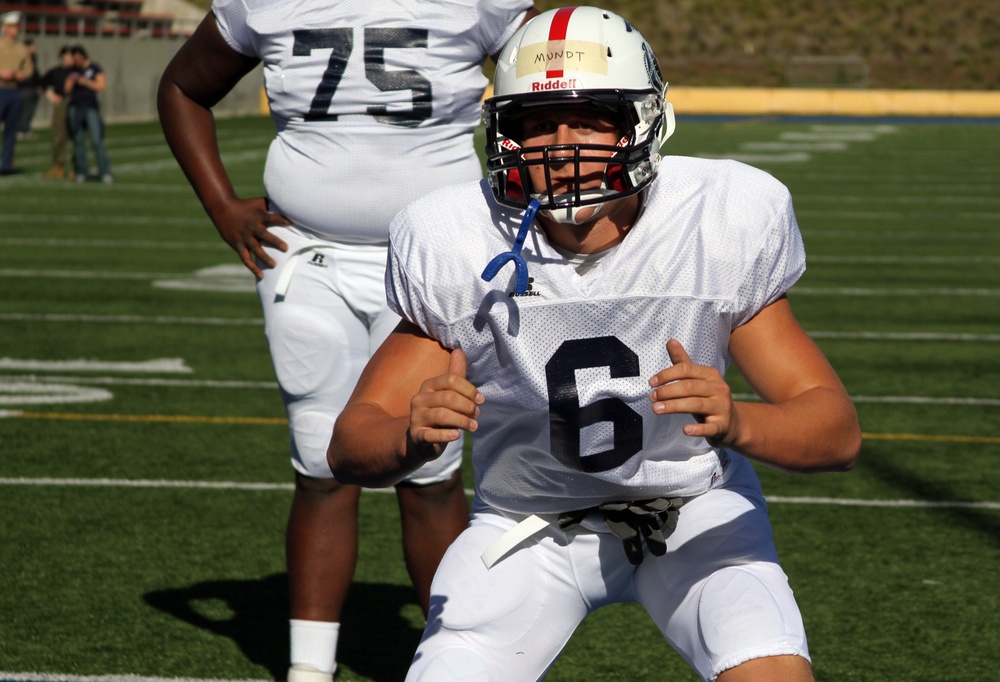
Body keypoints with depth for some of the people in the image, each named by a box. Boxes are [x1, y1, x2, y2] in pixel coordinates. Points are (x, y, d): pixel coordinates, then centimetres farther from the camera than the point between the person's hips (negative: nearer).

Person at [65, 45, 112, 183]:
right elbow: (67, 89, 12)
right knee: (78, 140, 1)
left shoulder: (95, 68, 2)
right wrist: (72, 81, -7)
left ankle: (105, 173, -12)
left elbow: (102, 86, -6)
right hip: (75, 107, 4)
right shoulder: (74, 70, 13)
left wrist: (86, 82, -13)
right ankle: (81, 172, 4)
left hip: (91, 108, -4)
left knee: (97, 140, -12)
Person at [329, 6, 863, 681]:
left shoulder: (721, 226, -21)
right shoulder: (462, 249, -19)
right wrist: (411, 438, -40)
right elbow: (353, 445, -15)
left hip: (695, 513, -1)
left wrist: (737, 424, -42)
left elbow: (839, 430, -19)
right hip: (529, 522, 1)